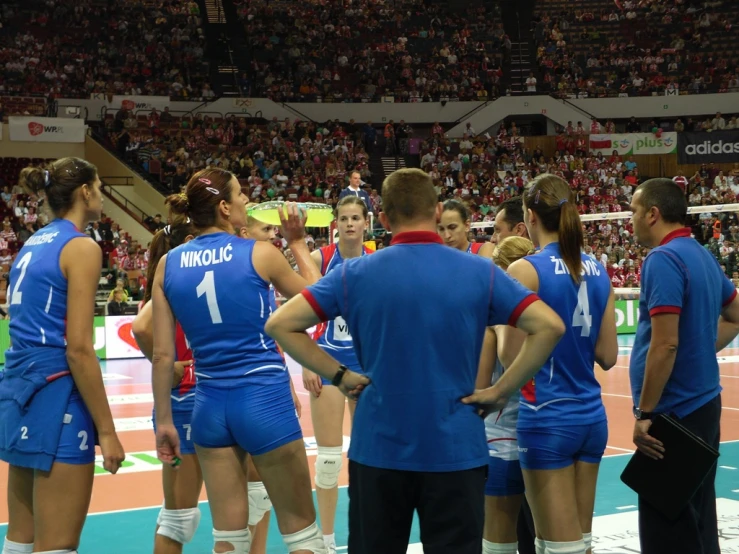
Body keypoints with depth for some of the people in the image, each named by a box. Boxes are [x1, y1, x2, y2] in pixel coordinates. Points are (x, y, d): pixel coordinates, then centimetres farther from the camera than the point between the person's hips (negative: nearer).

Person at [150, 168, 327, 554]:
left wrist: (164, 420, 9)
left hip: (210, 405, 4)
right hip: (264, 399, -4)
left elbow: (162, 354, 2)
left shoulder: (168, 265, 2)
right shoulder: (260, 254, -7)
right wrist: (298, 243, 18)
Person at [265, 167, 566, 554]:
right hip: (455, 451, 0)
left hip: (378, 450, 1)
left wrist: (339, 376, -1)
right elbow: (549, 326, -8)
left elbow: (280, 325, -4)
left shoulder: (355, 274, -3)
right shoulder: (480, 272, -4)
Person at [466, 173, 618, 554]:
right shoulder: (598, 272, 7)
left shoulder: (526, 270, -12)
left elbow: (512, 358, -13)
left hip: (547, 419, -6)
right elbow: (607, 357, 8)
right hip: (592, 416, 6)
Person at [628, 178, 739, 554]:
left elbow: (665, 345, -23)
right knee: (697, 524, 16)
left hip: (674, 410, -9)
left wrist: (644, 414, -19)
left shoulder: (663, 259, -16)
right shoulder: (703, 256, 11)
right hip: (703, 402, 9)